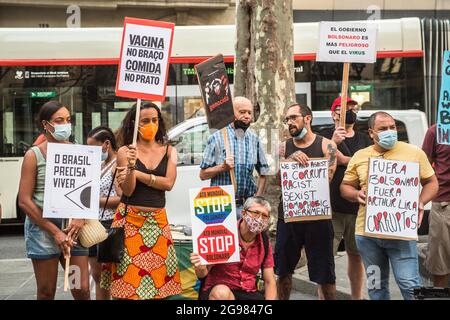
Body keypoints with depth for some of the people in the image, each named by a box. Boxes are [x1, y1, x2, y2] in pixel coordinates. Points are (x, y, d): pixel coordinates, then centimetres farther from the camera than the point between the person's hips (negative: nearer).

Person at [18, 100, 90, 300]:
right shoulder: (34, 155, -2)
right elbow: (24, 201, -5)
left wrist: (81, 219, -8)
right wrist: (55, 231, -10)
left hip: (73, 226, 3)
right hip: (42, 226, -3)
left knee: (82, 290, -2)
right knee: (46, 293, 3)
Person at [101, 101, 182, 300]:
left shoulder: (169, 151, 8)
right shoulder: (125, 152, 0)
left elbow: (168, 183, -7)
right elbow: (128, 191, -7)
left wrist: (138, 174, -9)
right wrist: (132, 166, -23)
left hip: (157, 220, 2)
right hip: (130, 220, -2)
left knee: (159, 272, 1)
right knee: (129, 276, -4)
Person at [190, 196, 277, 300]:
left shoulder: (264, 242, 4)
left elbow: (269, 282, 6)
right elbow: (202, 274, -7)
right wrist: (200, 268, -32)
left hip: (249, 293, 3)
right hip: (217, 291, -3)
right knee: (221, 292, -38)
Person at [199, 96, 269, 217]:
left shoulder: (254, 138, 11)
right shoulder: (217, 138, -1)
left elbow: (263, 172, 17)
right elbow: (203, 174, 0)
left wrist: (257, 198, 6)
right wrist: (223, 167, -16)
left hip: (248, 206, 3)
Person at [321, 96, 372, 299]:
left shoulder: (365, 140, 15)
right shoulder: (325, 136, 2)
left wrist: (344, 160, -9)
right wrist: (332, 143, -22)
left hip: (359, 207, 4)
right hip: (332, 208, -4)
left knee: (356, 255, 11)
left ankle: (357, 297, 21)